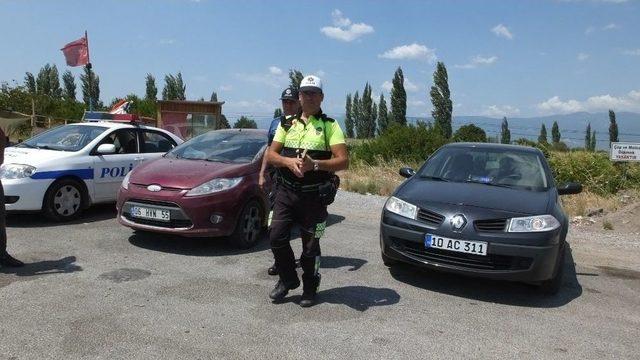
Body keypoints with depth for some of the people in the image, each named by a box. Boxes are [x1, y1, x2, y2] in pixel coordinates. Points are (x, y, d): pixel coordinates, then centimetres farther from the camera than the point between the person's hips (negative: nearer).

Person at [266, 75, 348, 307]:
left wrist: (314, 164, -23)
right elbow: (271, 155, 7)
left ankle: (310, 288, 25)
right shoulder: (287, 124, 13)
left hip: (314, 195, -3)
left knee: (310, 245, 5)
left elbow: (343, 161, -9)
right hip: (286, 191, 4)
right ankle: (287, 279, 23)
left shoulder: (330, 126, 0)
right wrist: (289, 161, -14)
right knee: (276, 237, -1)